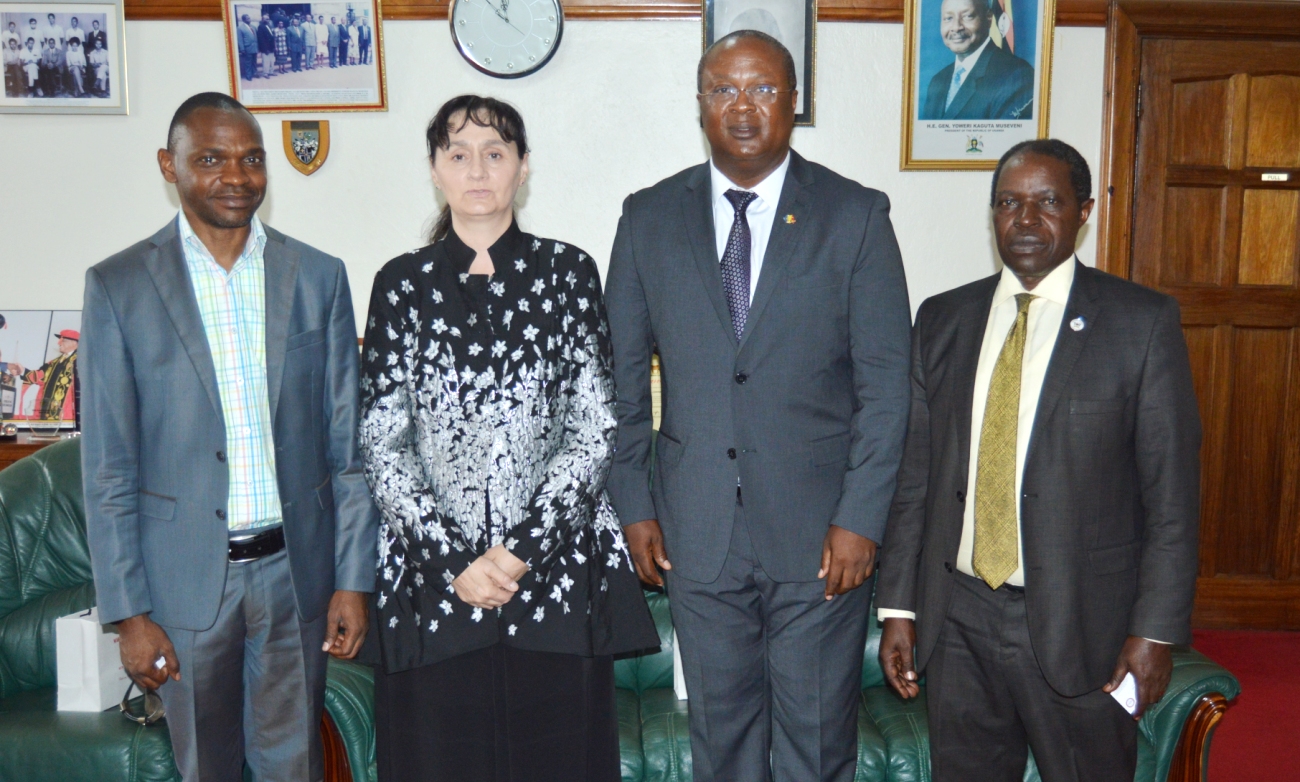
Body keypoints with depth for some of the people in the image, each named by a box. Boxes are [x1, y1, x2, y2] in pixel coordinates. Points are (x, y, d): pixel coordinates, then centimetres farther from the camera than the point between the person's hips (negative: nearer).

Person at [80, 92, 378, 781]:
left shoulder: (318, 276, 2)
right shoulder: (118, 286, -4)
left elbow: (347, 442, 3)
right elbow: (108, 467, -3)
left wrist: (354, 578, 0)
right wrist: (129, 612, -6)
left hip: (296, 568, 1)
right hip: (186, 577, -1)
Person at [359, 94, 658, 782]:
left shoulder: (567, 272, 4)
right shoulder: (402, 284, 5)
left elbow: (594, 430, -1)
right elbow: (382, 445, 1)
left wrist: (521, 547, -10)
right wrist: (454, 560, -9)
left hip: (556, 568, 0)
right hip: (433, 575, 1)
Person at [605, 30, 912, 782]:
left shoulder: (857, 214, -2)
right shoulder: (649, 217, 4)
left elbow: (886, 381, -5)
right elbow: (624, 376, 6)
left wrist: (861, 519, -10)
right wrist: (634, 506, 2)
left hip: (820, 530, -1)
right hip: (697, 531, 2)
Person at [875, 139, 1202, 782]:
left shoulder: (1142, 323, -5)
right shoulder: (941, 320, 5)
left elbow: (1172, 493, -5)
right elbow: (915, 472, 6)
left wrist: (1156, 630, -9)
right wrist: (899, 607, 4)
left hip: (1079, 624, -3)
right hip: (957, 617, 3)